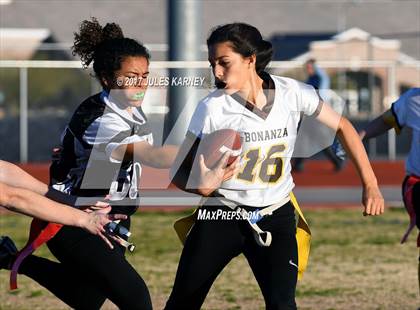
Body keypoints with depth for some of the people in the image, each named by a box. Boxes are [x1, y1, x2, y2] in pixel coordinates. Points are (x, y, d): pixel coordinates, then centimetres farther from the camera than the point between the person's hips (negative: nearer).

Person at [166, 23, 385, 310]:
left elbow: (342, 127, 3)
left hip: (276, 217, 0)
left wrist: (370, 184, -1)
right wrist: (202, 186, -32)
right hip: (221, 217, 0)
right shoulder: (212, 108, -13)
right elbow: (179, 172, -9)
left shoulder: (291, 92, -10)